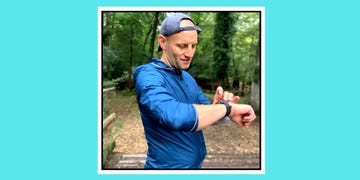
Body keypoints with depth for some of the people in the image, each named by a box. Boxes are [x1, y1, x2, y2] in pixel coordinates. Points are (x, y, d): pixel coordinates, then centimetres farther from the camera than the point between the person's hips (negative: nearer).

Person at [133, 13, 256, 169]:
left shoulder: (189, 78, 4)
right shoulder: (148, 76, -21)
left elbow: (207, 115, 4)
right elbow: (175, 117, -39)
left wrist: (219, 107, -18)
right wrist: (227, 107, -28)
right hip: (167, 165, -7)